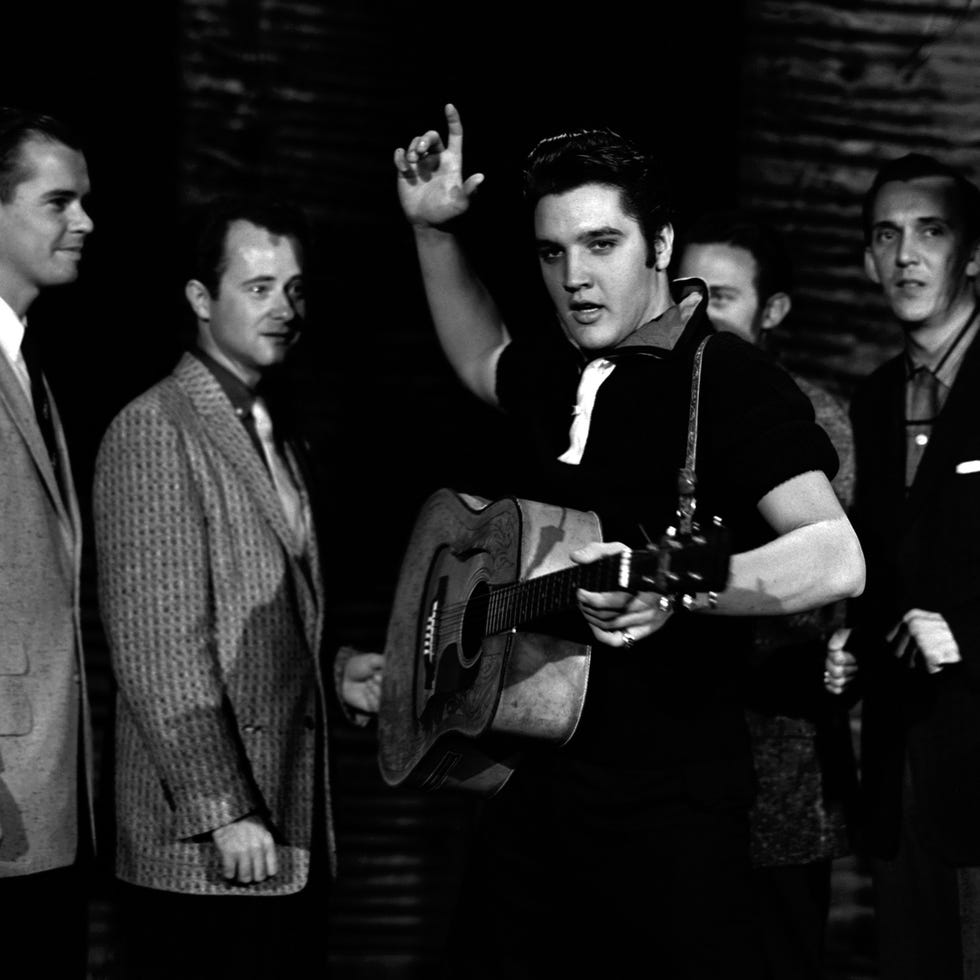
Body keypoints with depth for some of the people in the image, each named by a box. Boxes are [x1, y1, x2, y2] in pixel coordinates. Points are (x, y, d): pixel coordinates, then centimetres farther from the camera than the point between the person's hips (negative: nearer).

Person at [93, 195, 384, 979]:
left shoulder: (275, 437, 17)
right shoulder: (155, 431, -10)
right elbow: (157, 643, -16)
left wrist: (332, 670, 6)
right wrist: (226, 812, -19)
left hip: (294, 835, 8)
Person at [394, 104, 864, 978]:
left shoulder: (727, 377, -12)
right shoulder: (563, 376, 10)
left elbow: (838, 559, -23)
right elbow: (483, 358, 34)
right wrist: (434, 232, 21)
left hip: (668, 807, -7)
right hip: (533, 784, 7)